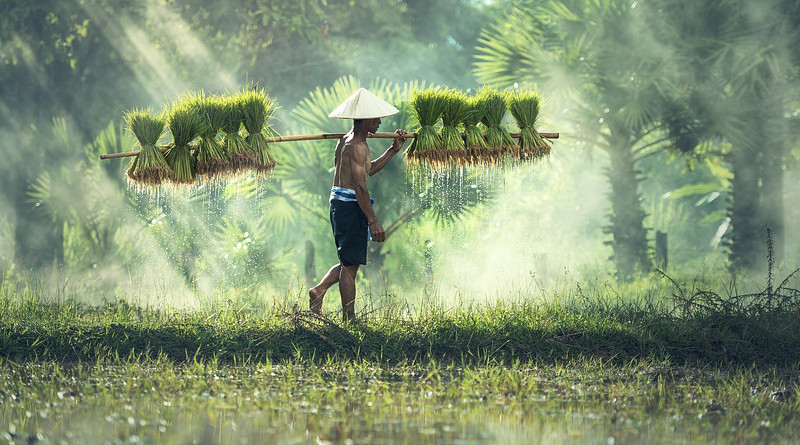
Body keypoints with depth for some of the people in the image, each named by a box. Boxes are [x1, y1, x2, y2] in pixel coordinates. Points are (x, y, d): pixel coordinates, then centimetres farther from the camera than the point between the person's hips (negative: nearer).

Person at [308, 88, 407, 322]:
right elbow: (360, 186, -22)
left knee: (349, 262, 19)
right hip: (350, 206, -10)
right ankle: (349, 318, 1)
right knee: (350, 264, -3)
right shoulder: (357, 146, -16)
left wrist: (393, 150, 22)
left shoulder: (346, 140, 15)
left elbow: (367, 170, 27)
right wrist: (373, 221, -23)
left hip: (339, 204, 10)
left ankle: (319, 290, 8)